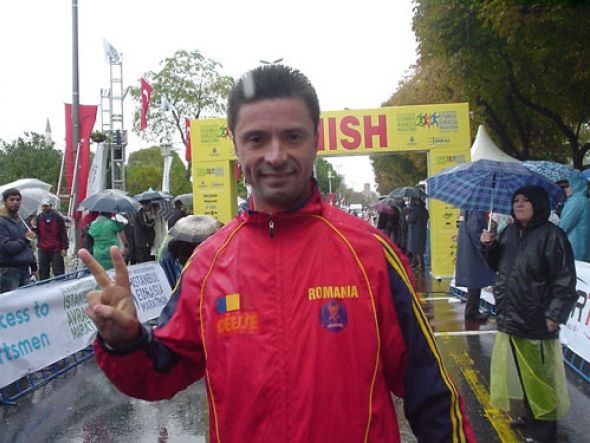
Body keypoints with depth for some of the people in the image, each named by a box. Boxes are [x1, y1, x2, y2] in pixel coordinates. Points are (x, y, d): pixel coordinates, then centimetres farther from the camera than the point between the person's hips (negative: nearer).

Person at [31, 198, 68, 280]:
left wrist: (64, 248, -9)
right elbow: (37, 233, 12)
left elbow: (63, 233, -5)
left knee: (58, 272, -4)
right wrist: (34, 227, -10)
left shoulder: (57, 217, -3)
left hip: (56, 249, -4)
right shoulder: (38, 218, 9)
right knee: (43, 273, 9)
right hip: (42, 250, 4)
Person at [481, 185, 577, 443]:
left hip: (535, 323, -7)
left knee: (539, 378, 3)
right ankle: (531, 415, 33)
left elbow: (565, 281, -13)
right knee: (525, 375, 18)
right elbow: (497, 266, 22)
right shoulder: (509, 233, 11)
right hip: (509, 317, 7)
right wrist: (490, 247, 3)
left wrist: (554, 316, -17)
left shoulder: (551, 235, -12)